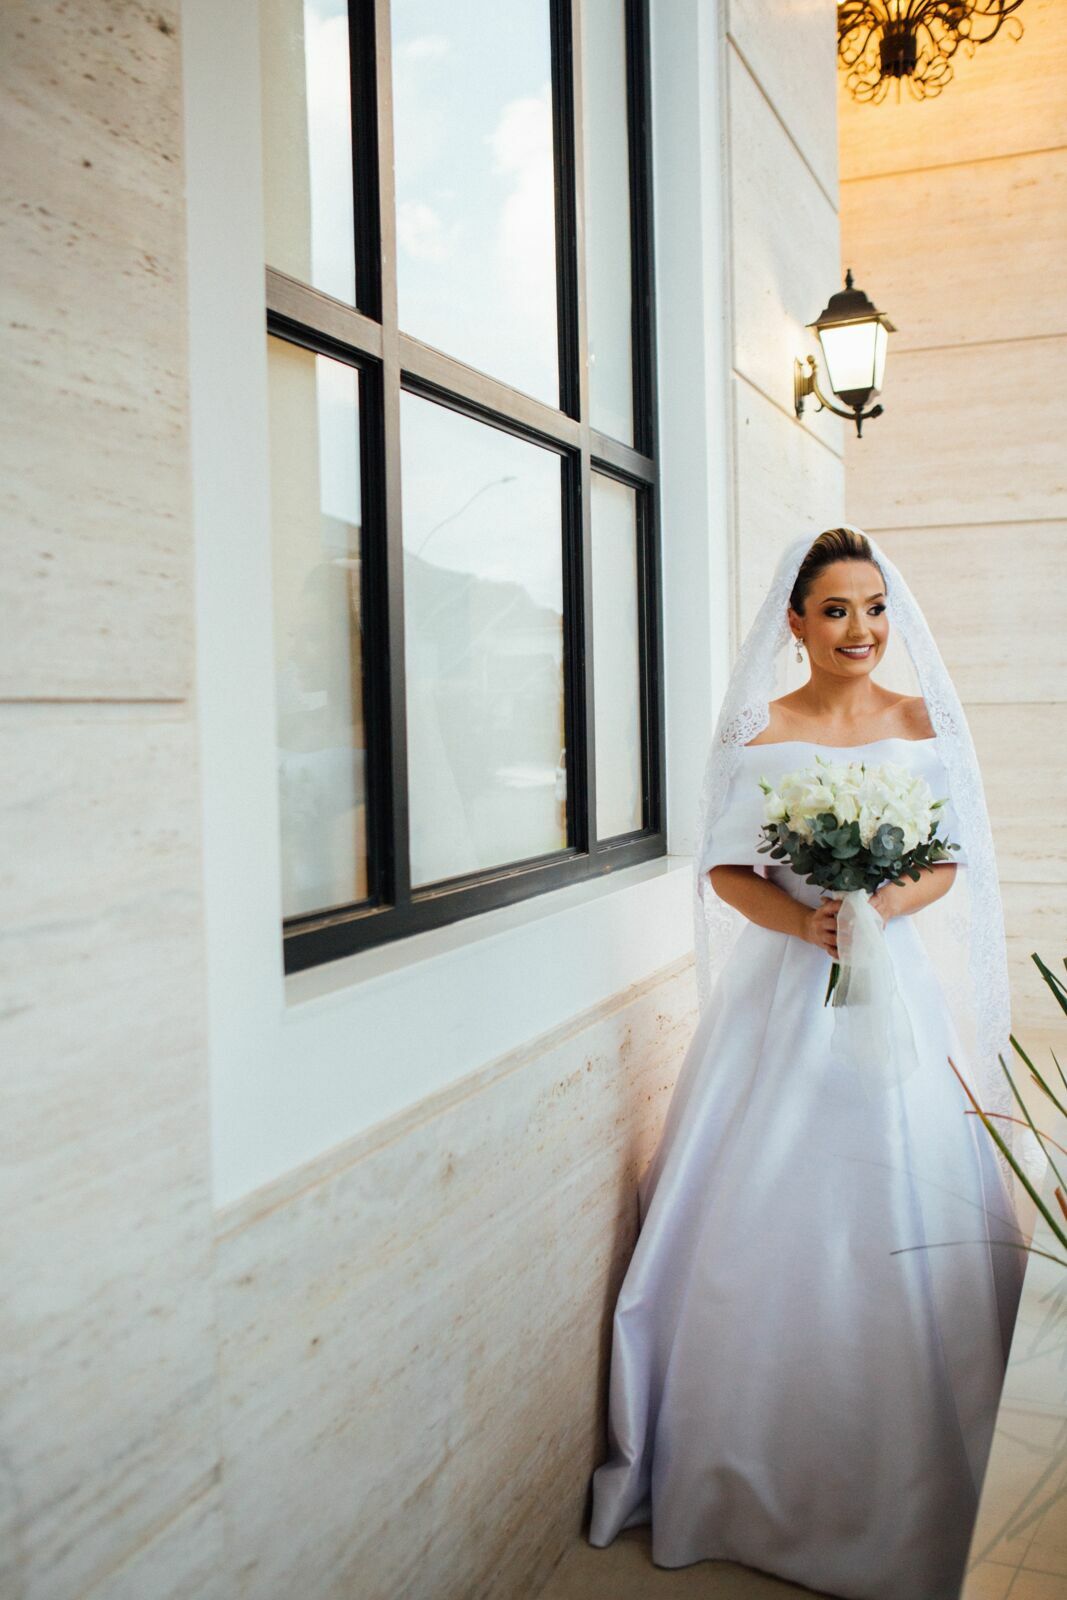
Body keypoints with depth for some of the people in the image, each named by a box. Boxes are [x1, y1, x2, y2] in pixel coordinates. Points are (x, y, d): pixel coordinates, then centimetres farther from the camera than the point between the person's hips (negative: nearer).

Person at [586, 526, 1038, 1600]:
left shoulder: (924, 724, 5)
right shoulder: (757, 732, 1)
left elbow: (950, 866, 5)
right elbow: (723, 869, 1)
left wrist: (880, 906, -15)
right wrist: (803, 919, -16)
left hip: (897, 987, 1)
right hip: (783, 991, -1)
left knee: (905, 1221, 3)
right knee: (770, 1221, 3)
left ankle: (905, 1500, 22)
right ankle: (760, 1483, 22)